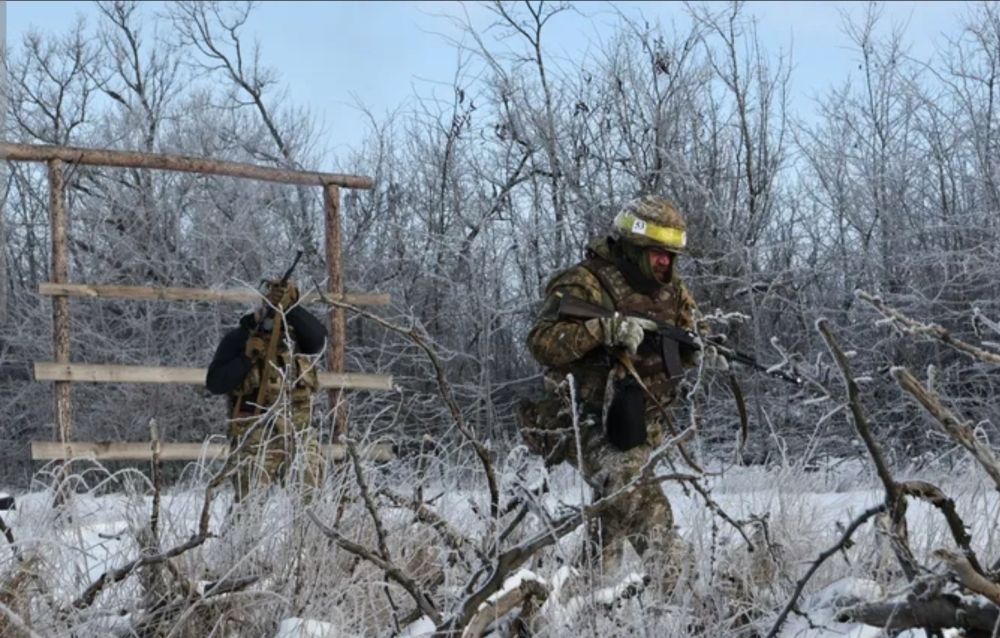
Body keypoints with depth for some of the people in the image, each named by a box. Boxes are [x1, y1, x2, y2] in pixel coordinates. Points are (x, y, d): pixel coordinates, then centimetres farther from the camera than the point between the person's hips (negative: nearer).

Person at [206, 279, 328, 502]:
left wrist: (292, 308, -21)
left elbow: (318, 339, -11)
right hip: (258, 436, -3)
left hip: (300, 433, 3)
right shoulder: (239, 337, 4)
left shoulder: (297, 333, 12)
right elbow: (214, 383, -3)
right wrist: (246, 357, -14)